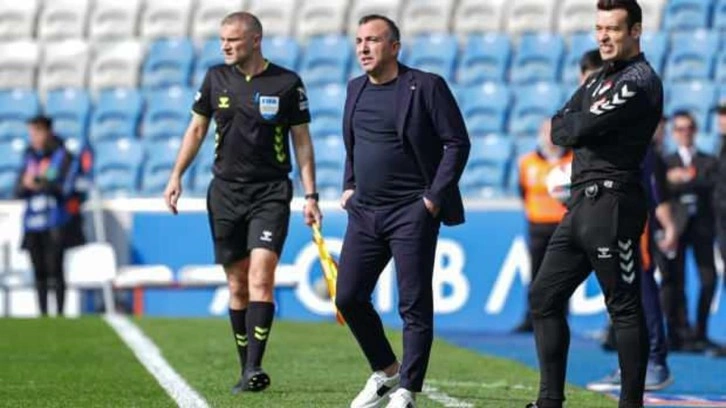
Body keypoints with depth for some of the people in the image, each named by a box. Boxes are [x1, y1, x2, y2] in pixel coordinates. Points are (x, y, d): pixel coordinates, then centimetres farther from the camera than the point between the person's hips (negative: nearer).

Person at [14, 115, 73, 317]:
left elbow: (58, 185, -11)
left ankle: (60, 313, -5)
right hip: (32, 222, 5)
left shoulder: (62, 155, 0)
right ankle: (43, 314, 11)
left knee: (54, 268, -8)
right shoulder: (30, 157, 14)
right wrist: (26, 185, -10)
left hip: (54, 224, -5)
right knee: (39, 271, 7)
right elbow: (18, 191, 10)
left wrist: (35, 183, -7)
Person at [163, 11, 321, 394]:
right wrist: (176, 175, 7)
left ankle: (254, 368, -19)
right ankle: (247, 371, 13)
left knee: (261, 279, -17)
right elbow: (197, 128, 14)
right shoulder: (216, 78, 5)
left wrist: (310, 196, -3)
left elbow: (301, 140, 2)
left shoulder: (287, 83, -3)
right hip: (225, 191, 3)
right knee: (237, 286, 5)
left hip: (270, 193, -3)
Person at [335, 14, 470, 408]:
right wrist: (349, 186, 13)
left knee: (414, 305, -4)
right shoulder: (356, 89, 12)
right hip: (364, 212, 7)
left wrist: (434, 197, -13)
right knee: (348, 297, 5)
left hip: (412, 212, -7)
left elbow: (457, 143, -8)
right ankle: (386, 371, 24)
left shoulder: (426, 86, -7)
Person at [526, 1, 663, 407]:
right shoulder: (598, 80, 20)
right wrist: (584, 123, -5)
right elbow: (560, 130, 13)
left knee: (624, 307, -6)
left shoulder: (640, 81, -10)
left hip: (612, 204, -10)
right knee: (544, 297, 10)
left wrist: (575, 123, 3)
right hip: (581, 204, 10)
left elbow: (580, 130, -17)